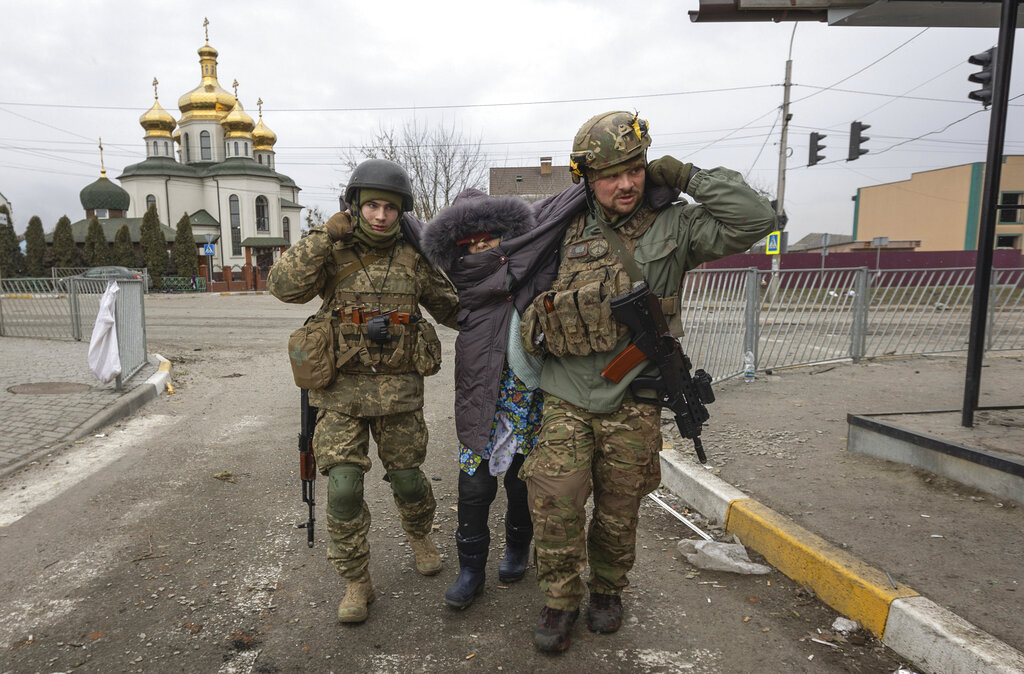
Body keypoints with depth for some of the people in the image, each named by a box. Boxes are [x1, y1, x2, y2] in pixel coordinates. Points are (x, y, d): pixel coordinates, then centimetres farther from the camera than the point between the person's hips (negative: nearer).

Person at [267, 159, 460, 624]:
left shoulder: (412, 257, 2)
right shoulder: (332, 252, -2)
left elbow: (450, 307, 11)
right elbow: (285, 286, -18)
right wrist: (325, 236, -20)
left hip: (399, 388, 1)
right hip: (342, 388, -1)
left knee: (407, 477, 11)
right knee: (344, 486, -4)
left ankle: (419, 534, 44)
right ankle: (356, 583, 16)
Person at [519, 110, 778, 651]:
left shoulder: (672, 227, -1)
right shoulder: (567, 233, 5)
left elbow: (753, 220, -11)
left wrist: (687, 177, -9)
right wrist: (536, 329, 13)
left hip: (631, 405, -1)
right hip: (566, 399, 1)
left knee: (618, 511, 13)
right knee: (554, 504, -5)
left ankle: (608, 591, 39)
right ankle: (560, 602, 19)